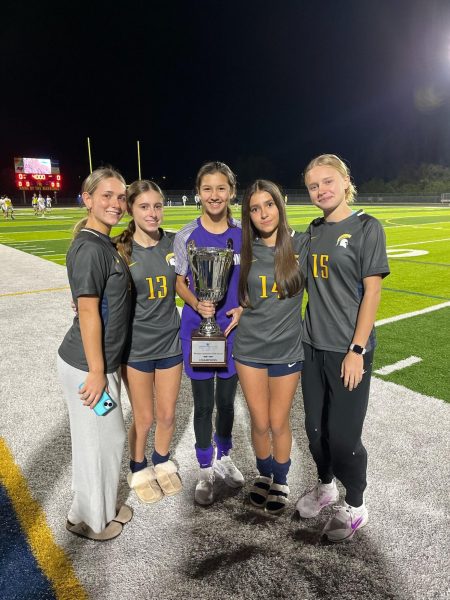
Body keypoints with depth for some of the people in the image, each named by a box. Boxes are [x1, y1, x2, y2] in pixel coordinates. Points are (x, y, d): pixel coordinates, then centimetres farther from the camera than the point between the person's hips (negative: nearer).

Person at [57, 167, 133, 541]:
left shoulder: (104, 244, 8)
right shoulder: (90, 248, -21)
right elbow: (87, 312, -22)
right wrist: (97, 371, -18)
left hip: (101, 360, 9)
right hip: (87, 365, -9)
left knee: (109, 437, 21)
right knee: (100, 441, 9)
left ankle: (104, 507, 42)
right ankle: (89, 519, 32)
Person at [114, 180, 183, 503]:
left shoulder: (174, 243, -4)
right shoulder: (119, 250, -12)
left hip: (170, 341, 3)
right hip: (136, 346, -3)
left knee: (167, 414, 15)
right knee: (144, 417, 11)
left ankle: (162, 461, 44)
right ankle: (138, 468, 40)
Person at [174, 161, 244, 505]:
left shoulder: (243, 235, -2)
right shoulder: (187, 236, -5)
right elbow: (180, 283, 0)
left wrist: (243, 309, -11)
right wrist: (197, 304, -20)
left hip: (233, 328, 2)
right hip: (198, 328, -1)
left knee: (227, 400, 15)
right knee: (204, 403, 8)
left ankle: (224, 458, 40)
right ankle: (206, 470, 29)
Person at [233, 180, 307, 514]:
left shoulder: (302, 244, -6)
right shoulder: (245, 250, 0)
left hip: (287, 349, -1)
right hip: (249, 349, 2)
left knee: (278, 423, 11)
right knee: (260, 423, 12)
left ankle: (281, 481, 37)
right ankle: (264, 474, 39)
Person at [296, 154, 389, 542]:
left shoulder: (366, 227, -8)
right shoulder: (313, 230, 9)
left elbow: (372, 292, -11)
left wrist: (357, 350, -15)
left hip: (348, 349, -5)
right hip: (314, 346, 6)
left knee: (343, 434, 2)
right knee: (315, 427, 15)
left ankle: (355, 507, 28)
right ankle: (326, 486, 41)